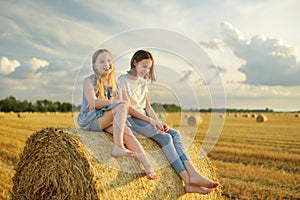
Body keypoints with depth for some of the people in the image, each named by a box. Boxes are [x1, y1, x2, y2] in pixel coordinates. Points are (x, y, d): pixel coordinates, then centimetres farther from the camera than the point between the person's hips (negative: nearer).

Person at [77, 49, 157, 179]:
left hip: (106, 120, 5)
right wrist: (115, 101, -17)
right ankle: (118, 147, -33)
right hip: (89, 120, -5)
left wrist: (147, 119, -3)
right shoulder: (89, 81, -3)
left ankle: (148, 167, -31)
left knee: (126, 131, -26)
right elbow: (93, 104, -19)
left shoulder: (114, 85, 13)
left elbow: (126, 108, 7)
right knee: (121, 106, -27)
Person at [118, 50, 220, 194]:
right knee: (165, 137, -26)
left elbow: (148, 107, 15)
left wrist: (157, 121, -4)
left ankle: (193, 174, -27)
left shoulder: (142, 82, 19)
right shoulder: (122, 80, -4)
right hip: (130, 119, -7)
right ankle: (188, 180, -27)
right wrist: (151, 120, -19)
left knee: (175, 134, -15)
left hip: (144, 118, 7)